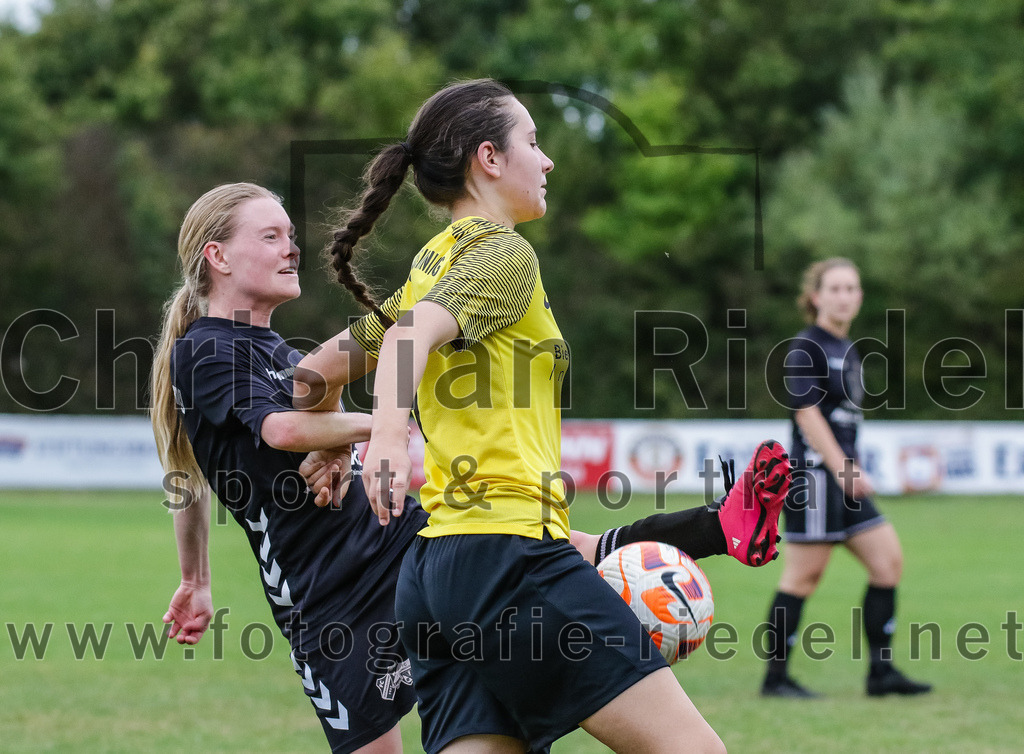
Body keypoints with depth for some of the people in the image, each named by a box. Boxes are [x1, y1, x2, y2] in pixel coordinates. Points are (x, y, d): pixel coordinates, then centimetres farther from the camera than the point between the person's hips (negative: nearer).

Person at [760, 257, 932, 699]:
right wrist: (844, 470, -22)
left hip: (842, 477, 9)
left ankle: (881, 671, 9)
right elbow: (807, 412, -17)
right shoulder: (807, 348, -9)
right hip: (814, 474, -9)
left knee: (889, 561, 5)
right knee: (804, 576, -8)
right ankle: (776, 677, -1)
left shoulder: (847, 350, 18)